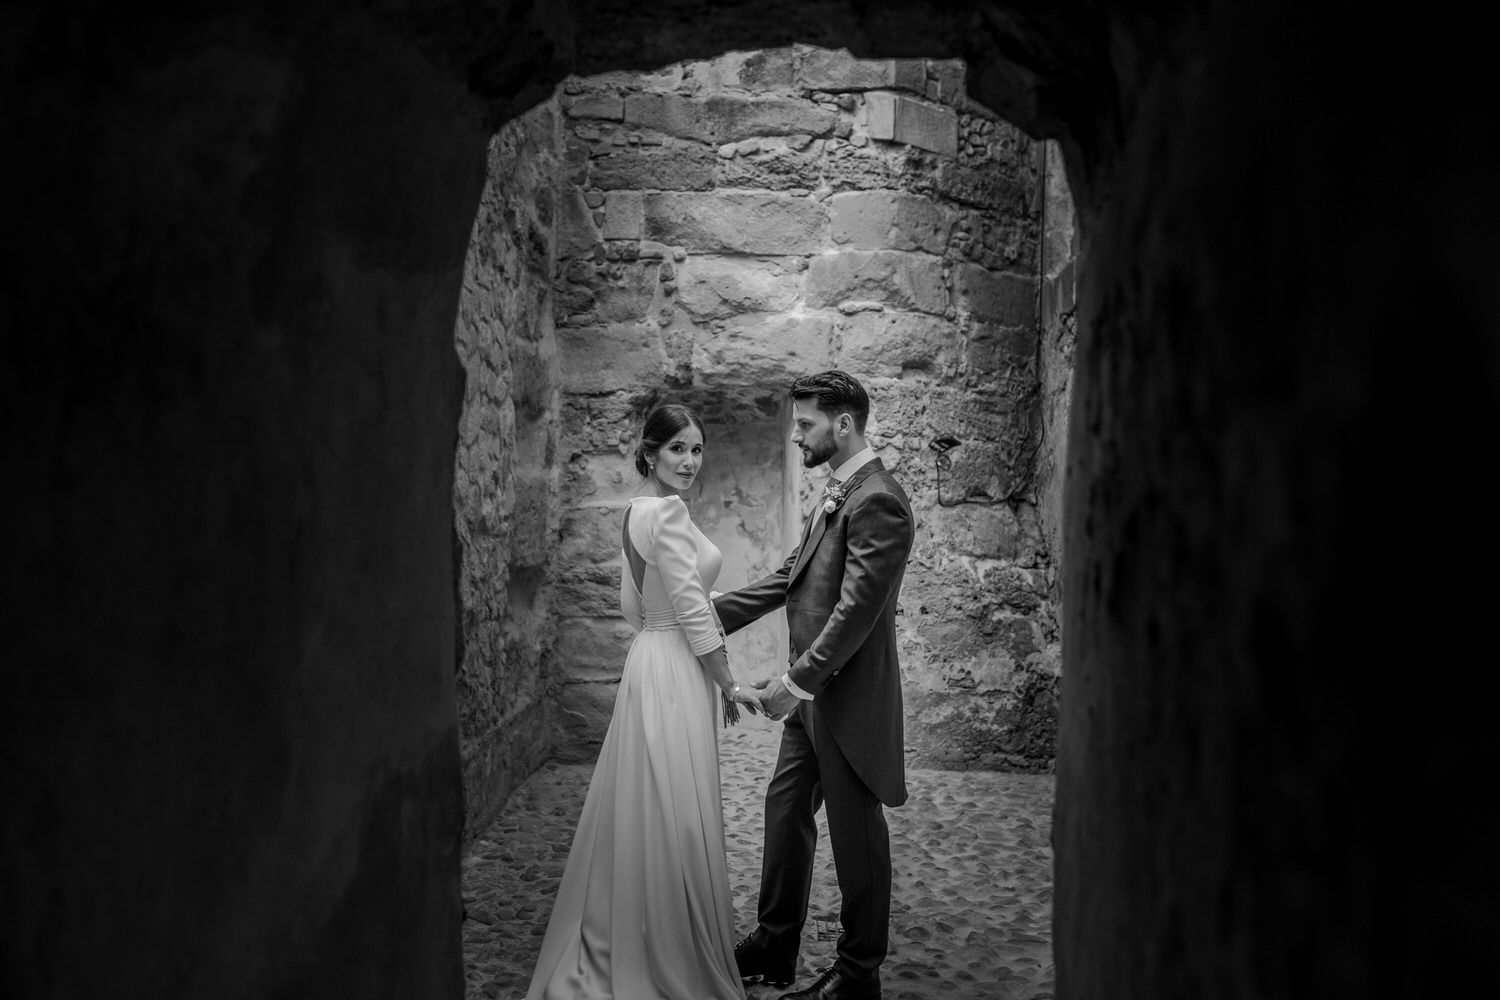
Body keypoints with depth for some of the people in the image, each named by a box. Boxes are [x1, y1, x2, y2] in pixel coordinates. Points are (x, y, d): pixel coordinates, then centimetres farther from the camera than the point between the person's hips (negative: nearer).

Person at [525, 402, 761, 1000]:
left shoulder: (637, 511, 13)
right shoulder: (667, 510, -16)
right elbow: (692, 610, -17)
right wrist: (729, 685, -10)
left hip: (650, 665, 10)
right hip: (675, 675, -10)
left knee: (641, 815, 17)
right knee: (673, 822, -1)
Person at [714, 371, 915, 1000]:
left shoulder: (877, 501, -20)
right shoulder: (836, 494, 11)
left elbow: (856, 610, -24)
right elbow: (792, 577, 16)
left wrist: (796, 682, -21)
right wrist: (714, 614, 13)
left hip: (848, 696, -9)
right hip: (814, 694, 10)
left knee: (855, 833, 5)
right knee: (785, 811, 17)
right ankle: (775, 947, 32)